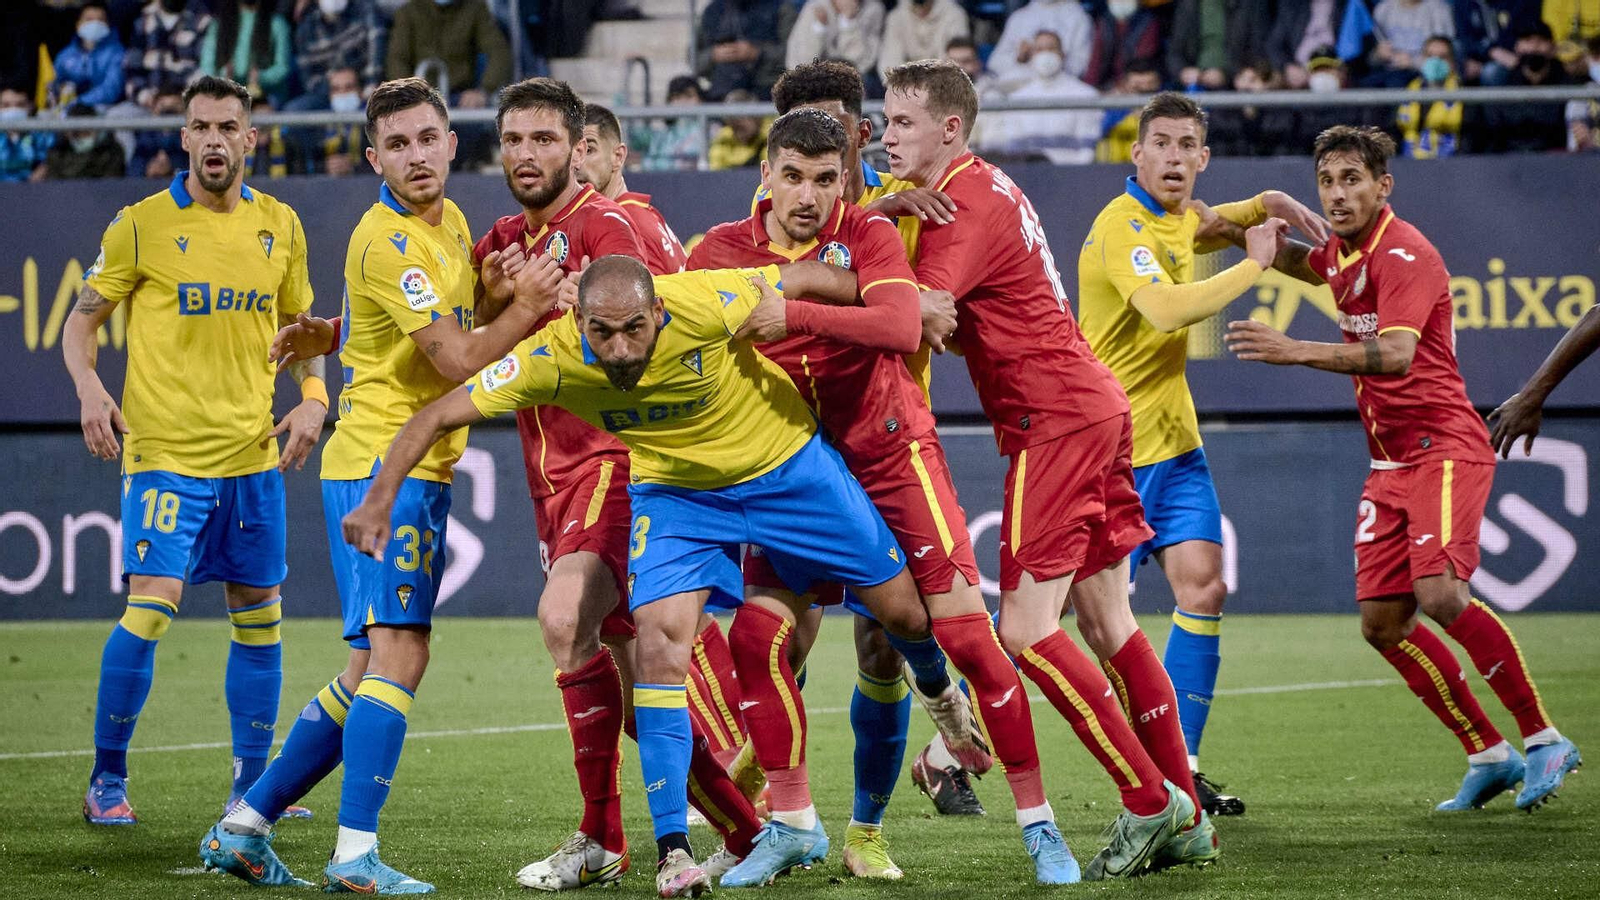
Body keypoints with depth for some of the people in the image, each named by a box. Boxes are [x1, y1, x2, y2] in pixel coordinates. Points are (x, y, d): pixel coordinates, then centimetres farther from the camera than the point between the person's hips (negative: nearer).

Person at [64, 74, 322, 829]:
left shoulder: (280, 226, 7)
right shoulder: (141, 225, -4)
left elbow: (297, 326, 19)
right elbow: (82, 320, 2)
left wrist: (313, 397, 2)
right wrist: (90, 389, -16)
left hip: (253, 454, 4)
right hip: (164, 450, -4)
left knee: (259, 618, 8)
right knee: (150, 605, -14)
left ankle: (252, 784, 19)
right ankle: (106, 780, -2)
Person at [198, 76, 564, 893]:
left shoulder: (449, 222, 12)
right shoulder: (388, 243, -17)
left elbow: (460, 316, 25)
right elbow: (458, 360, -19)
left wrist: (497, 291, 5)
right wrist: (527, 304, -10)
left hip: (420, 472, 9)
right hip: (382, 466, -9)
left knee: (369, 673, 11)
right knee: (399, 654, -18)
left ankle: (243, 828, 16)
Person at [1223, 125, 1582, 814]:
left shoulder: (1404, 255, -16)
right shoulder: (1345, 249, 12)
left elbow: (1396, 354, -32)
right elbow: (1315, 267, 39)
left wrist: (1298, 352, -40)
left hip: (1444, 447, -9)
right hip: (1389, 462, 9)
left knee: (1441, 595, -25)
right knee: (1382, 623, 1)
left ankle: (1542, 739, -13)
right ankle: (1488, 755, 10)